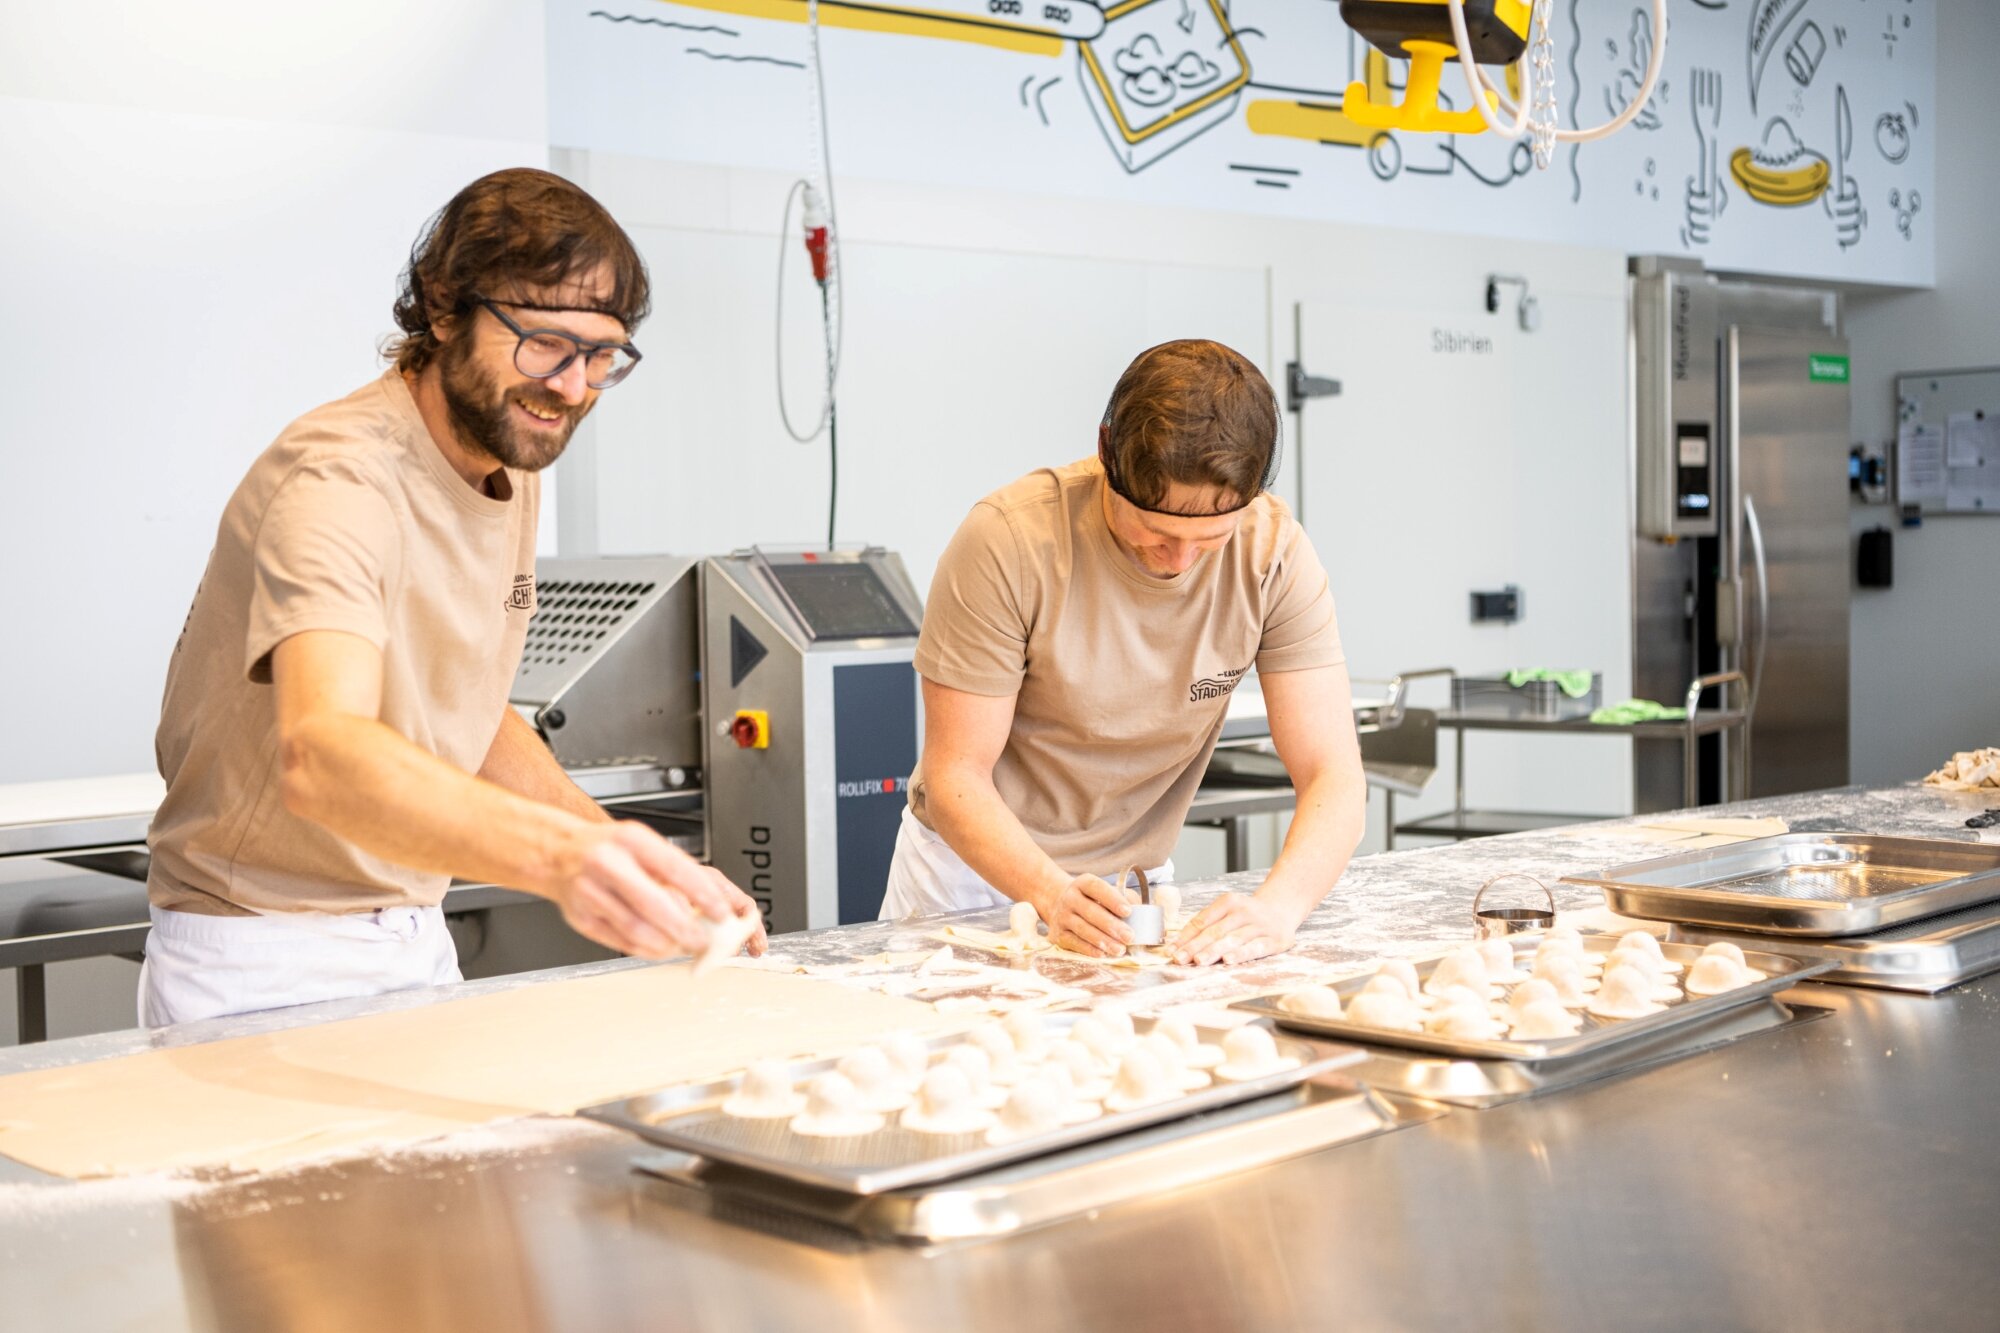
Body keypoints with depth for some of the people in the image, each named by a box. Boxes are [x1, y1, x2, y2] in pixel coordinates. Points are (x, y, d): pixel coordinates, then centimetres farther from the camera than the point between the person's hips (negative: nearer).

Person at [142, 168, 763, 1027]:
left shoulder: (509, 462, 6)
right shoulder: (340, 480, -22)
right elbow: (319, 755, -39)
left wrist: (643, 871, 3)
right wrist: (560, 856, -54)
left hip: (416, 947, 7)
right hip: (269, 968, -7)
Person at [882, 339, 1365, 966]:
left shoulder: (1276, 552, -14)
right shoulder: (1008, 540, -21)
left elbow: (1334, 779, -16)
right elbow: (955, 773, -17)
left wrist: (1277, 906, -35)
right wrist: (1056, 895, -34)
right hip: (976, 867, -1)